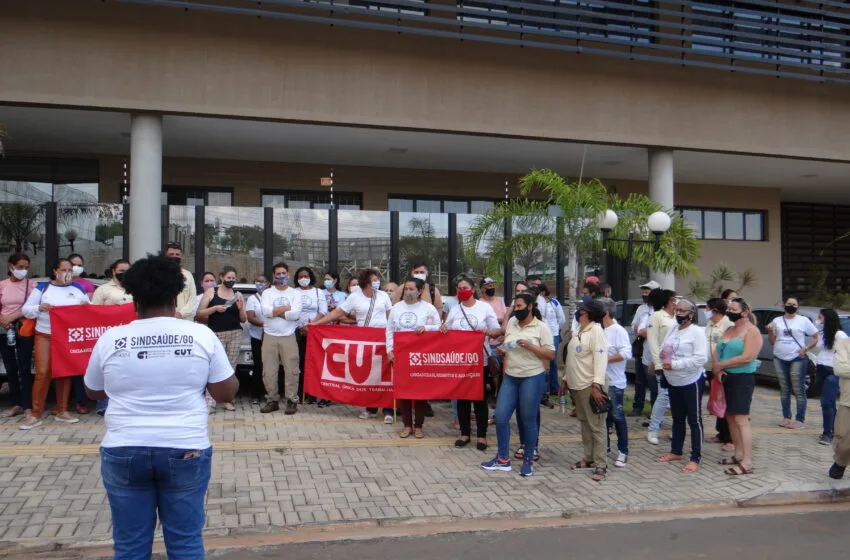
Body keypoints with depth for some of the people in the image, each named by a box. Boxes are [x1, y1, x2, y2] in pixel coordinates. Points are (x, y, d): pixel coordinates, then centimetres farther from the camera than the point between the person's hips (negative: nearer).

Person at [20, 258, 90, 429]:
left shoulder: (78, 289, 9)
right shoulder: (42, 287, 2)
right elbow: (26, 310, 1)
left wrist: (87, 306, -8)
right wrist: (39, 308, -19)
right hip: (45, 336, -2)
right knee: (42, 373, -7)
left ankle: (62, 411, 16)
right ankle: (36, 415, -1)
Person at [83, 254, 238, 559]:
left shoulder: (110, 339, -1)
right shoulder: (202, 335, -6)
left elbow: (94, 392, 14)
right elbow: (226, 393, -1)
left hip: (124, 452, 1)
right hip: (186, 451, -1)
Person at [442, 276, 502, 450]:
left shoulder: (485, 307, -1)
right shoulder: (454, 310, 9)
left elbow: (498, 330, -1)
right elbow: (446, 332, 15)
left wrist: (488, 332, -22)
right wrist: (443, 328, -8)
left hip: (479, 359, -3)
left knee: (480, 397, 2)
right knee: (462, 396, 9)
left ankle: (481, 434, 11)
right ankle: (465, 433, 19)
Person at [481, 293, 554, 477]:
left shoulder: (541, 327, -8)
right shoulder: (511, 322, 8)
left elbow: (551, 355, -9)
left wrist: (530, 346, -20)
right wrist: (502, 350, -1)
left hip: (532, 378, -5)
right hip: (510, 378, 5)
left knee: (528, 420, 4)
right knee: (500, 416, 2)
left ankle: (528, 460, 19)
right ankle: (503, 459, 14)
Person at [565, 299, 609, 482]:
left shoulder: (596, 331, -14)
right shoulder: (579, 331, 14)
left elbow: (600, 358, -21)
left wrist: (597, 385, -26)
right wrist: (566, 378, 21)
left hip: (590, 386, -9)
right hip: (577, 385, 9)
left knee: (596, 426, -4)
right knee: (584, 423, 16)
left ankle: (600, 465, 1)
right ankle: (589, 458, 26)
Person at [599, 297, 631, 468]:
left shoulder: (618, 331, -13)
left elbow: (626, 353, -22)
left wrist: (605, 359, -20)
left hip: (614, 382, -7)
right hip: (600, 380, 7)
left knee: (617, 416, 0)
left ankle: (623, 452, 10)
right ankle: (604, 446, 29)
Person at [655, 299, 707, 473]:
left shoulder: (697, 331, -14)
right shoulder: (672, 329, 9)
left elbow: (700, 359, -22)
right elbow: (662, 349, 15)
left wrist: (674, 364, -23)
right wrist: (662, 354, -9)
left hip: (691, 382, -7)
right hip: (673, 382, 8)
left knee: (694, 420, 0)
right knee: (677, 418, 18)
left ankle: (695, 459, 5)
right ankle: (676, 451, 30)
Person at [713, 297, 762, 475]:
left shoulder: (752, 331, -10)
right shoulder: (729, 330, 15)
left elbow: (747, 358, -21)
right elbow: (717, 352, 10)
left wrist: (721, 365, -14)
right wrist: (717, 369, -10)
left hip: (742, 379, -8)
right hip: (725, 378, 8)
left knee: (741, 419, -10)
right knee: (730, 416, 11)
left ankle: (747, 463, -9)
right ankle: (738, 454, 20)